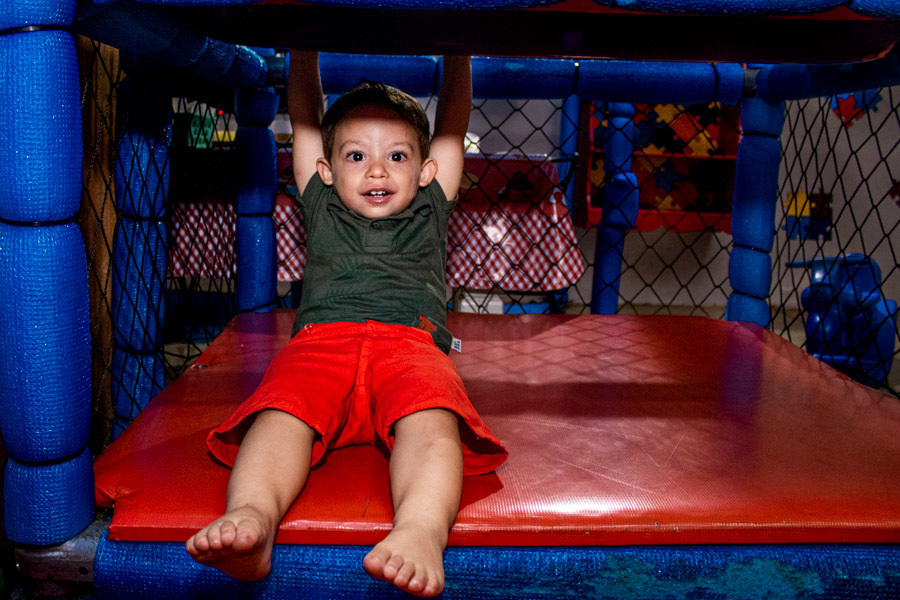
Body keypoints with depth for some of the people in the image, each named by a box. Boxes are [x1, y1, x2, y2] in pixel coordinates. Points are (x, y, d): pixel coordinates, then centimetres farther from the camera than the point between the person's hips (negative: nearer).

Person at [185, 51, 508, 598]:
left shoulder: (429, 212, 33)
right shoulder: (323, 209, 33)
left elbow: (453, 123, 38)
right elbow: (305, 117, 39)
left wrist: (457, 52, 40)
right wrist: (306, 50, 43)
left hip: (412, 342, 0)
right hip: (323, 338, 1)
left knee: (432, 419, -35)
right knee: (281, 410, -33)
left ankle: (422, 528, -59)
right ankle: (252, 517, -57)